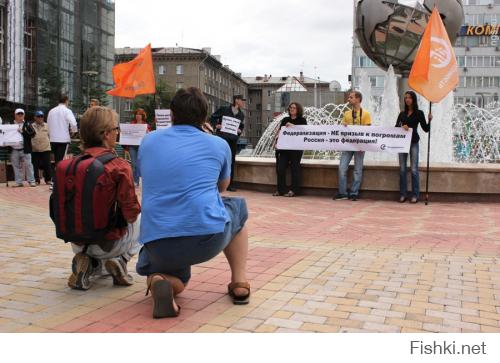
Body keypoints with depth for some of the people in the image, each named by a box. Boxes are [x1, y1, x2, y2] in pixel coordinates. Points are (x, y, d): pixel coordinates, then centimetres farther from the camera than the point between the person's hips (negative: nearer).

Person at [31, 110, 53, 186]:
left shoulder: (47, 126, 8)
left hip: (46, 148, 1)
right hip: (35, 149, 0)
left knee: (47, 165, 0)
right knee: (35, 165, 3)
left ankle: (48, 179, 9)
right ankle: (36, 180, 12)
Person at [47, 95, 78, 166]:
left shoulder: (51, 111, 9)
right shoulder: (67, 111, -7)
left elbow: (48, 124, 12)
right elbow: (73, 123, -19)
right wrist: (74, 131, -1)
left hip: (53, 139, 5)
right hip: (64, 139, -5)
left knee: (56, 160, 14)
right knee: (61, 160, -4)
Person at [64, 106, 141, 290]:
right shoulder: (119, 166, -21)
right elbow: (131, 214, -17)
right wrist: (137, 209, 6)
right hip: (109, 244, -4)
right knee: (143, 219, 22)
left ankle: (91, 263, 7)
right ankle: (120, 260, 3)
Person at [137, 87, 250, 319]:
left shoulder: (148, 141, 13)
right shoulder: (219, 145, 8)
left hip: (158, 243, 2)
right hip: (209, 237, -2)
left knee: (179, 280, 35)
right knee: (238, 207, 31)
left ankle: (160, 281, -3)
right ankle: (240, 283, 23)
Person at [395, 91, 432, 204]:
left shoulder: (419, 113, 4)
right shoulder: (402, 114, 14)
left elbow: (426, 129, 1)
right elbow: (396, 127, 7)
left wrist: (430, 120, -14)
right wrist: (402, 127, -13)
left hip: (413, 142, -3)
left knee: (414, 169, -4)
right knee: (402, 169, 3)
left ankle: (415, 195, 1)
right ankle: (403, 194, 9)